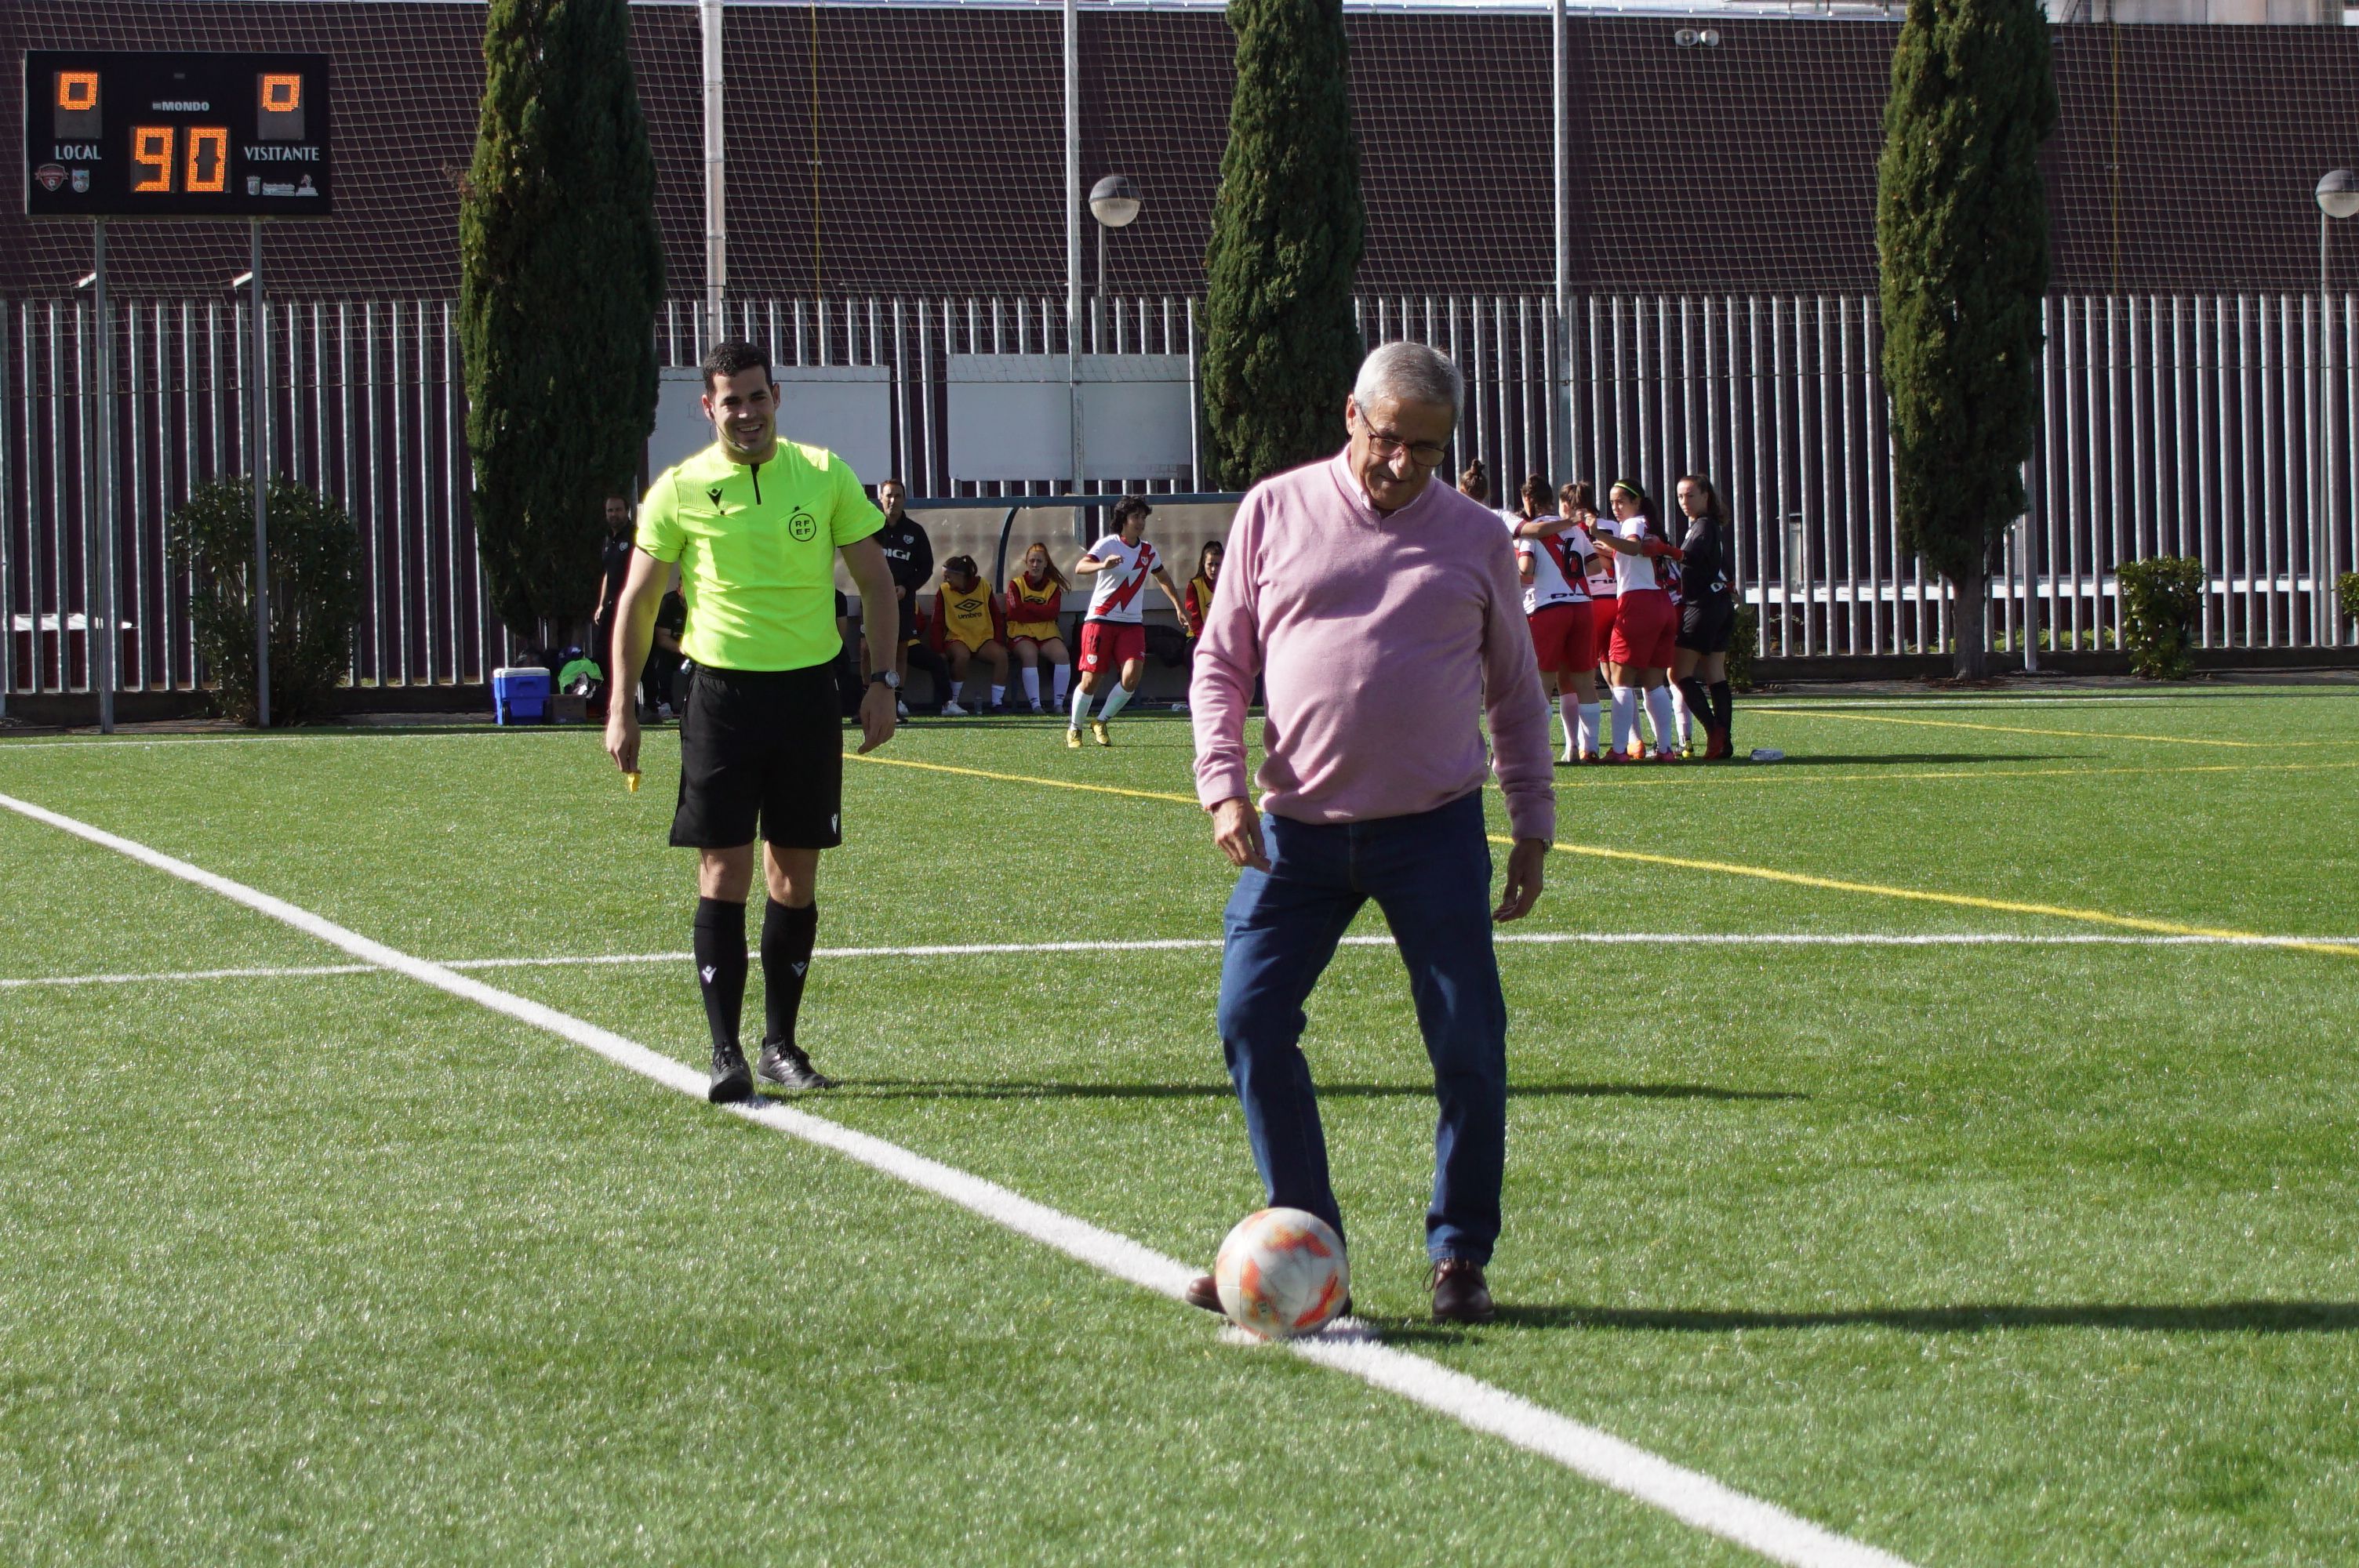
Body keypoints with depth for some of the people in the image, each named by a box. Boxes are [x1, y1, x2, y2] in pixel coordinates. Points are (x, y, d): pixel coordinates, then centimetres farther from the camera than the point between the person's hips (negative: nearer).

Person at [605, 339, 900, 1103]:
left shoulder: (824, 474, 2)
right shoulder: (679, 490, -1)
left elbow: (875, 580, 9)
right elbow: (637, 600, 6)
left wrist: (883, 681, 2)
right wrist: (621, 706, 2)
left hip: (809, 690, 2)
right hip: (722, 691, -2)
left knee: (795, 879, 6)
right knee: (724, 876, -6)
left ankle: (781, 1045, 17)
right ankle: (725, 1052, -3)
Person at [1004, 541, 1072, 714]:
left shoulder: (1053, 586, 10)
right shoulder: (1016, 584, 4)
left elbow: (1053, 612, -7)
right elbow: (1015, 613, -10)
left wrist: (1028, 607, -10)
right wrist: (1041, 613, -6)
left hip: (1047, 634, 2)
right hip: (1022, 634, -2)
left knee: (1062, 654, -28)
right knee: (1030, 654, -35)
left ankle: (1059, 703, -20)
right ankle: (1035, 704, -35)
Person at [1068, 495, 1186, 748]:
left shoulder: (1149, 551, 9)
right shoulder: (1108, 545, -8)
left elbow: (1163, 579, 29)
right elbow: (1079, 568, -24)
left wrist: (1180, 608, 31)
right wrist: (1103, 565, -43)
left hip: (1132, 624, 4)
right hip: (1100, 620, -4)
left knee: (1132, 675, -15)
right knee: (1091, 680, -4)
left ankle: (1101, 722, 6)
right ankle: (1074, 729, 19)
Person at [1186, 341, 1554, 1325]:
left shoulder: (1475, 536, 6)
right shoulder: (1274, 513, 5)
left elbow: (1515, 689, 14)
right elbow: (1220, 660, 9)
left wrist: (1533, 824, 9)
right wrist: (1223, 786, -4)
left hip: (1435, 829, -1)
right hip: (1297, 827, 1)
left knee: (1469, 1043, -5)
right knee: (1251, 1023, -5)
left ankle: (1460, 1258, 9)